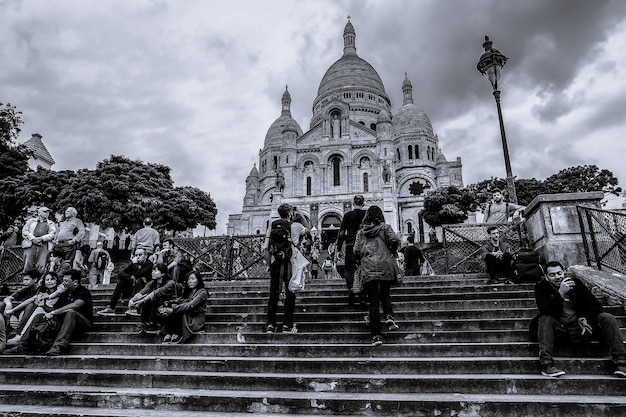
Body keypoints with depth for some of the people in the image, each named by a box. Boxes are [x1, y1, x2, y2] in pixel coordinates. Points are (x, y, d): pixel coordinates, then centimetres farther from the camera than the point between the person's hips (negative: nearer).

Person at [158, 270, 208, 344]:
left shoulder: (202, 292, -6)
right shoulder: (187, 292, 17)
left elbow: (191, 305, -21)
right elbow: (176, 301, 2)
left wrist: (173, 310, -29)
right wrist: (164, 308, -18)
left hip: (197, 320, -6)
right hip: (186, 317, 6)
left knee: (176, 311, -29)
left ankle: (177, 334, -24)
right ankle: (169, 333, -24)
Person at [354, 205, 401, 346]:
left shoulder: (361, 231, 11)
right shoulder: (385, 227, 6)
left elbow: (356, 251, 5)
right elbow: (395, 240, -9)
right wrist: (391, 251, 10)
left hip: (368, 269, 1)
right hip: (385, 267, 0)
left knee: (373, 301, 3)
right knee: (385, 294, 21)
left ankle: (376, 335, 1)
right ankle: (389, 316, -6)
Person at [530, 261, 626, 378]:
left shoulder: (575, 282, 5)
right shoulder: (541, 287, -2)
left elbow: (596, 305, 4)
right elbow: (544, 310, -19)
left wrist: (585, 319, -16)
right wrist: (560, 293, -28)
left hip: (581, 327, 3)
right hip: (560, 330, -3)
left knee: (607, 318, -16)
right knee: (545, 319, -31)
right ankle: (546, 364, -40)